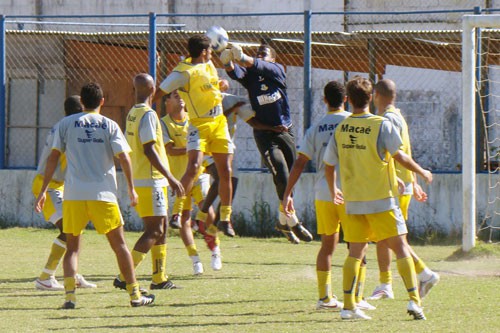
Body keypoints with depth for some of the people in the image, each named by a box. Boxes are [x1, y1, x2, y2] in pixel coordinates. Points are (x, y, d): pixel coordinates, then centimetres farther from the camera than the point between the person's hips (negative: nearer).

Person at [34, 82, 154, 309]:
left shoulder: (66, 124, 6)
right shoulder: (109, 126, 5)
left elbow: (54, 156, 3)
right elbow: (123, 157, -2)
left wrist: (43, 190, 6)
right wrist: (131, 188, 7)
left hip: (73, 195, 1)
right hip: (103, 194, -1)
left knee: (72, 247, 8)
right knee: (119, 244, 9)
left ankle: (69, 294, -9)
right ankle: (135, 295, 9)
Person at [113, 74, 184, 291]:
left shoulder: (132, 114, 13)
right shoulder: (148, 115, -14)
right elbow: (149, 150, -20)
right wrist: (170, 177, -19)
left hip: (138, 180, 9)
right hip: (150, 181, -9)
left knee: (161, 227, 14)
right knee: (154, 231, -10)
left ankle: (159, 278, 15)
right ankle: (125, 276, -17)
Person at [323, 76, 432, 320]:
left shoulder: (341, 129, 4)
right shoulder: (381, 125, -9)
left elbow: (329, 165, 11)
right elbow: (399, 156, -14)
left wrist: (333, 190, 29)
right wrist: (422, 172, 2)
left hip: (352, 201, 4)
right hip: (381, 199, -4)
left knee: (356, 251, 11)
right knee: (400, 247, 0)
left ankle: (348, 306, 6)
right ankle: (414, 300, -8)